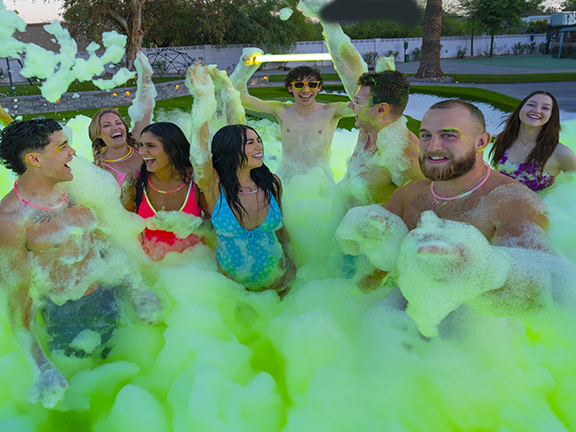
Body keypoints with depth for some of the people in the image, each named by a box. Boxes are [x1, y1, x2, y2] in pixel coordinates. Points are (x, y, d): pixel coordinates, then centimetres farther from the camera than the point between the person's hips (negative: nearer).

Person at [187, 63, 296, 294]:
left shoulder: (272, 184, -8)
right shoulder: (215, 186, -17)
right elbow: (200, 149, -35)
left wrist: (292, 264, 13)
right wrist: (203, 97, -47)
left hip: (275, 279, 2)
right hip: (231, 284, -2)